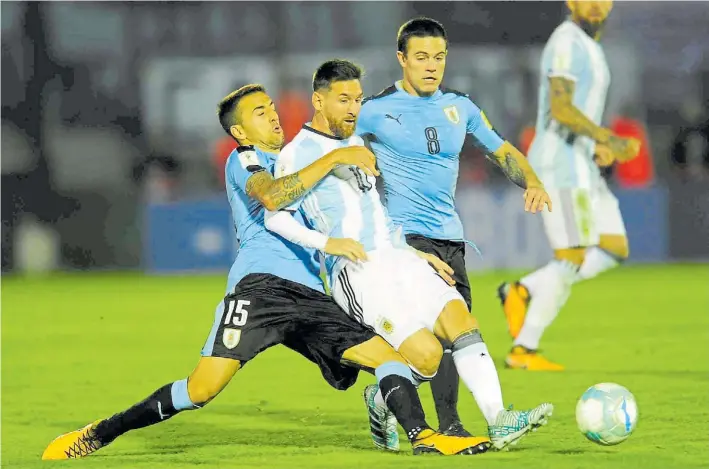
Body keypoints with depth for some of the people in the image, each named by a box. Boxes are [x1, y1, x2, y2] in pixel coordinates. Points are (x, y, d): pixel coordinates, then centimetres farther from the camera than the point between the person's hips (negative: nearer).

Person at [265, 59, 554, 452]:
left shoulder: (356, 144, 24)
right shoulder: (297, 154, 1)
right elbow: (275, 216, -9)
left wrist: (416, 253, 22)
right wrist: (327, 242, -21)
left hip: (399, 258, 7)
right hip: (357, 271, -7)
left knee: (458, 317, -17)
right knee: (426, 353, -20)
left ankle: (498, 421, -25)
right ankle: (381, 402, 9)